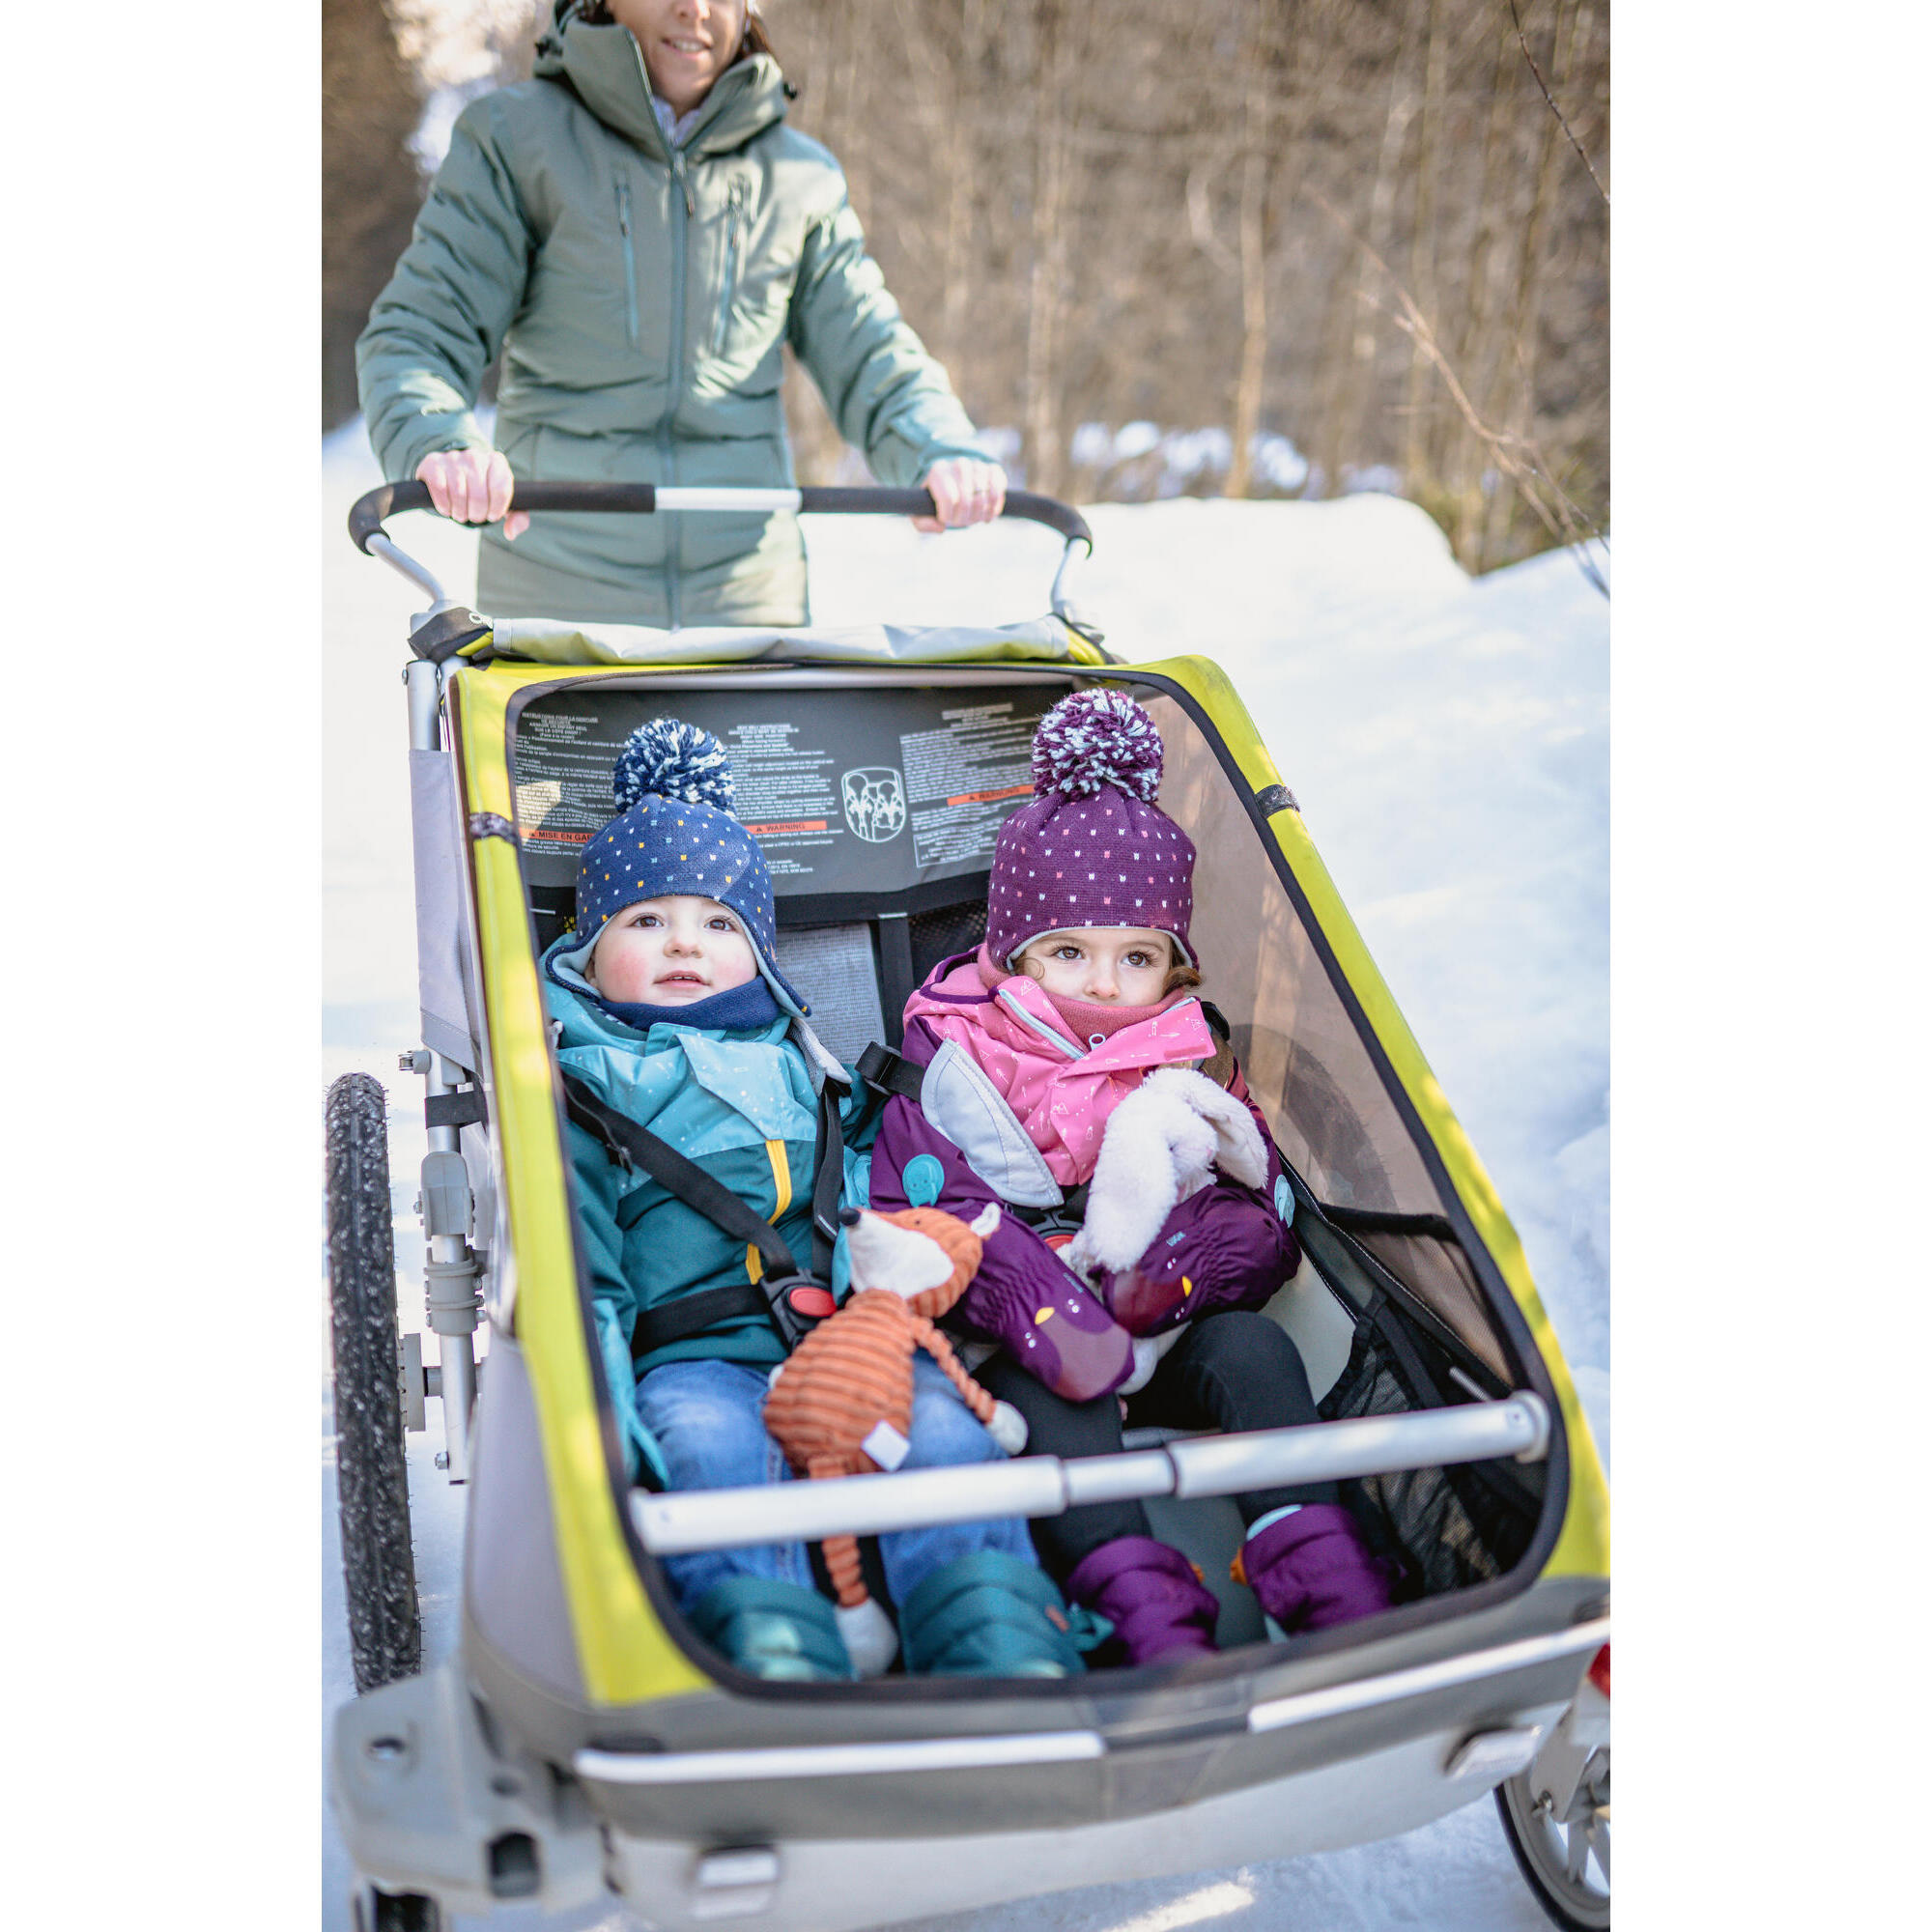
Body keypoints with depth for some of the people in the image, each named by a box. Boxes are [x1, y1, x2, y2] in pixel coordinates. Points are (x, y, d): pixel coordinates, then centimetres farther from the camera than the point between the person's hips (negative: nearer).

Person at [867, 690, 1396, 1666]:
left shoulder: (1192, 1064, 11)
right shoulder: (960, 1068, 1)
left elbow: (1265, 1222, 2)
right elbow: (941, 1218, -14)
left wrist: (1163, 1271, -20)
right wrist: (1054, 1311, -31)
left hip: (1168, 1332, 3)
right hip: (1020, 1341, -2)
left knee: (1254, 1346, -24)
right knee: (1053, 1387, -32)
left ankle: (1332, 1585, -32)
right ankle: (1147, 1614, -47)